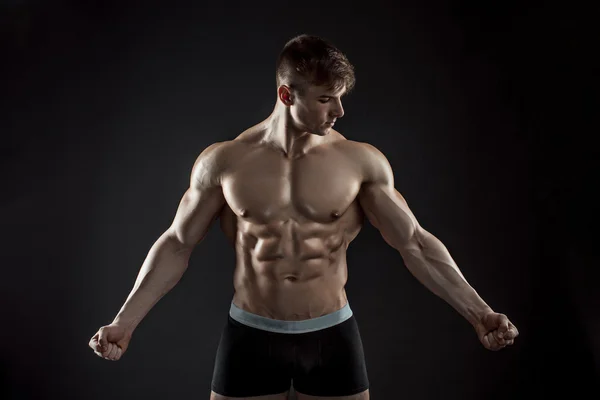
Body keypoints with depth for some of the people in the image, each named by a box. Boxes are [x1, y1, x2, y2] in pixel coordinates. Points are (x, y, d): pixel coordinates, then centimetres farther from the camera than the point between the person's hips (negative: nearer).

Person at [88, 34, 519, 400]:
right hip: (250, 336, 0)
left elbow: (415, 243, -2)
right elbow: (177, 244, 1)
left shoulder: (361, 160, -7)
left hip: (332, 335, 1)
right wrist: (124, 322, -2)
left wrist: (478, 312, -6)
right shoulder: (224, 160, -7)